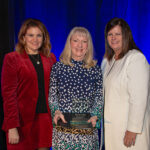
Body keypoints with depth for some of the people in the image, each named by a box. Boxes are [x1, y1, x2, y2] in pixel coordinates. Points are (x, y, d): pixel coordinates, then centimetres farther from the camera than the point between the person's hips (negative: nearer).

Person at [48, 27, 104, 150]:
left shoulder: (95, 69, 5)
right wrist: (56, 111, -9)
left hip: (87, 125, 1)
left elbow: (99, 97, 6)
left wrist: (95, 116, -8)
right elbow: (52, 95, 6)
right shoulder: (58, 67, 4)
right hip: (63, 124, 0)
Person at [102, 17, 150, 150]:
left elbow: (139, 98, -20)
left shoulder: (135, 58, -15)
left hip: (128, 125, -7)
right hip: (110, 124, 7)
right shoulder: (108, 60, 12)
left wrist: (133, 129, -21)